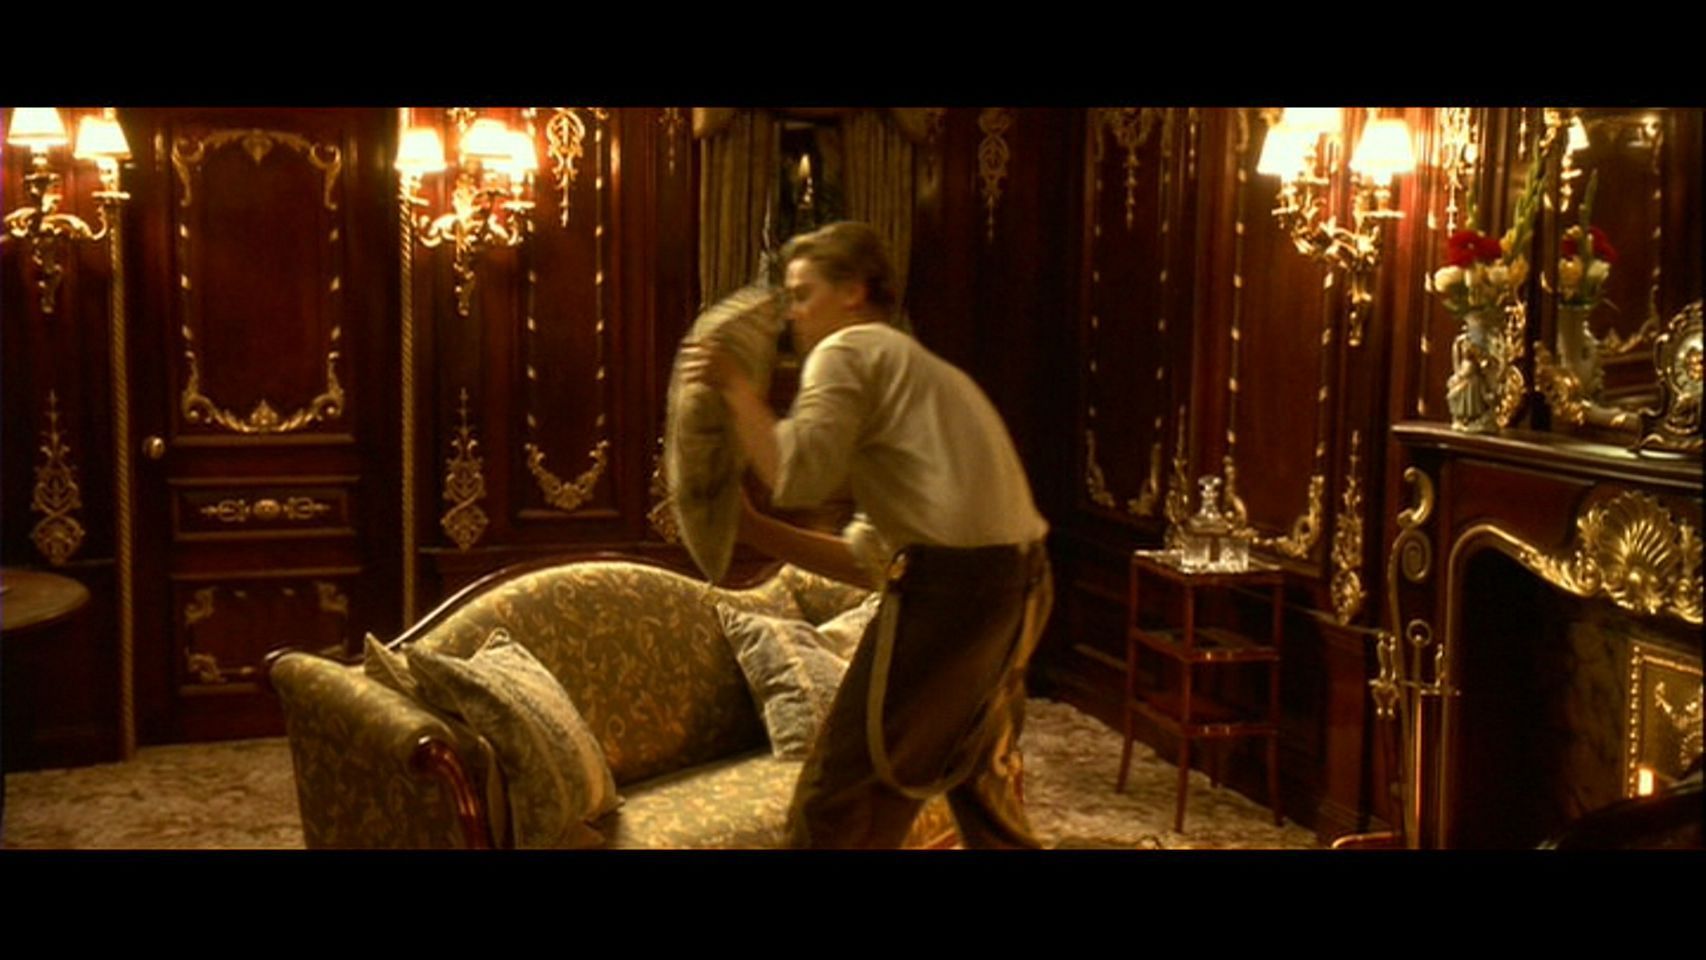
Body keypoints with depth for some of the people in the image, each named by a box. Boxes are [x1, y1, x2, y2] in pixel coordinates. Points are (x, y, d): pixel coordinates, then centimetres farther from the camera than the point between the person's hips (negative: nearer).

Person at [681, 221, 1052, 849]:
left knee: (836, 812, 1)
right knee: (985, 789, 26)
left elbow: (798, 477, -16)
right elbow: (867, 559, 22)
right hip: (1021, 583, 10)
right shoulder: (919, 368, 28)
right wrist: (752, 528, 19)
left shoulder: (848, 352, 2)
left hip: (950, 585, -10)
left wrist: (734, 387, -3)